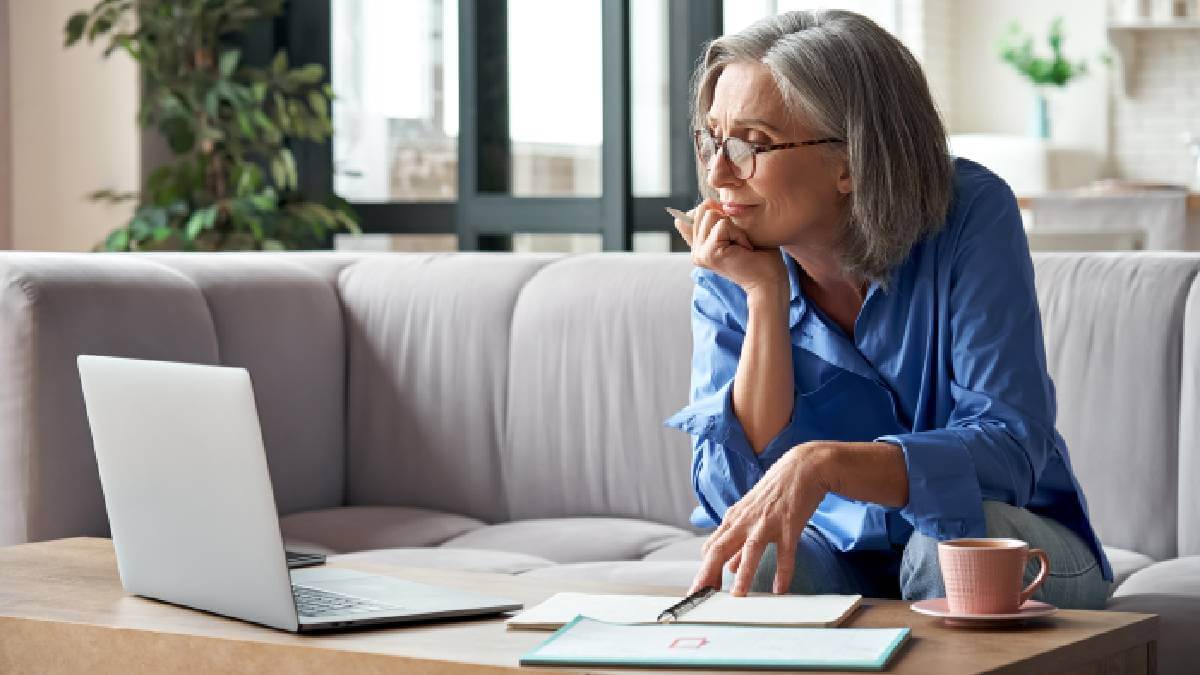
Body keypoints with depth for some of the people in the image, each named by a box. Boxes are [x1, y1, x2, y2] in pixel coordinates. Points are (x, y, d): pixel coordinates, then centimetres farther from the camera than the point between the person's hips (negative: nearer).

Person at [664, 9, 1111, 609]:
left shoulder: (970, 214, -18)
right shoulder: (728, 277, -8)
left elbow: (1011, 448, -26)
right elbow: (731, 496, -18)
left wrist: (822, 463, -42)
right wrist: (766, 296, -24)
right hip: (839, 553, 0)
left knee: (954, 539, -33)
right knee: (749, 568, -31)